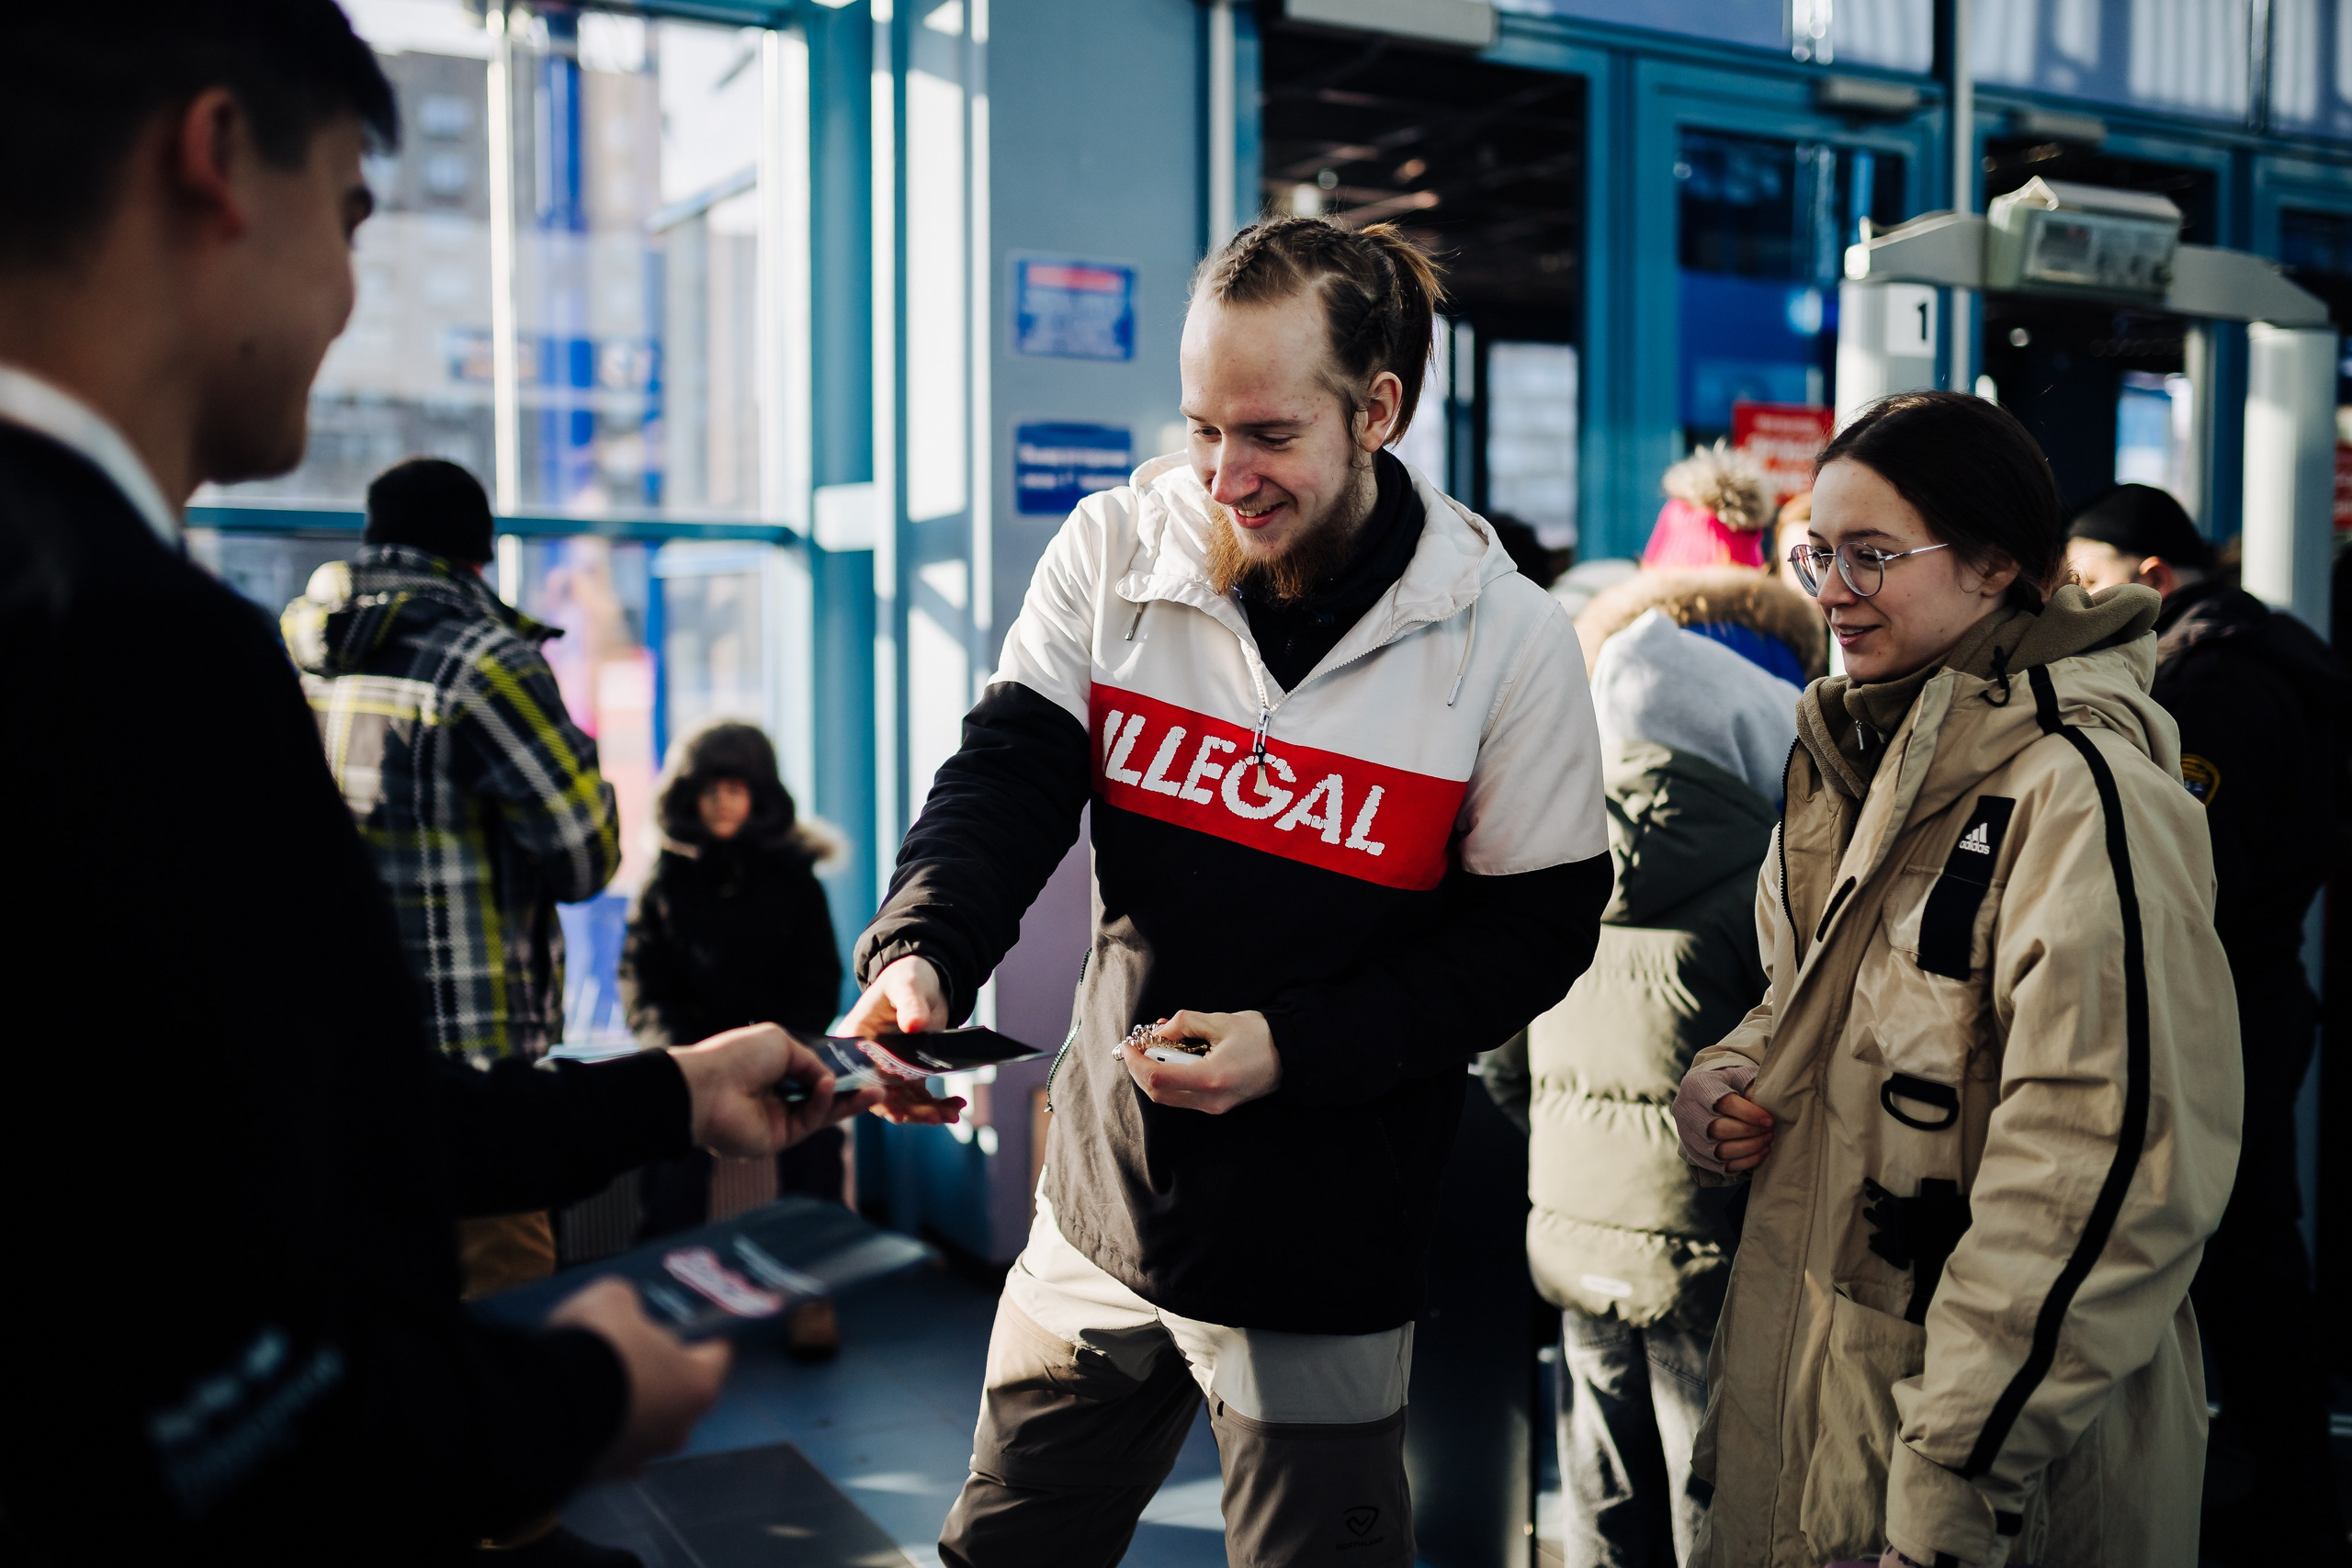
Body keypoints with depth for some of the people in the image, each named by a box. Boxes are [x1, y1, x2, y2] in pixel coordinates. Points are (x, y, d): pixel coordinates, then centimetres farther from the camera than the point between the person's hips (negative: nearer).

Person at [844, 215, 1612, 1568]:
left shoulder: (1509, 644, -12)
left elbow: (1532, 934, -8)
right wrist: (921, 951, -30)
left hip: (1326, 1258, -3)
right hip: (1101, 1208, 3)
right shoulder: (1115, 553, -5)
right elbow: (1009, 774, -9)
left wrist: (1296, 1046, -19)